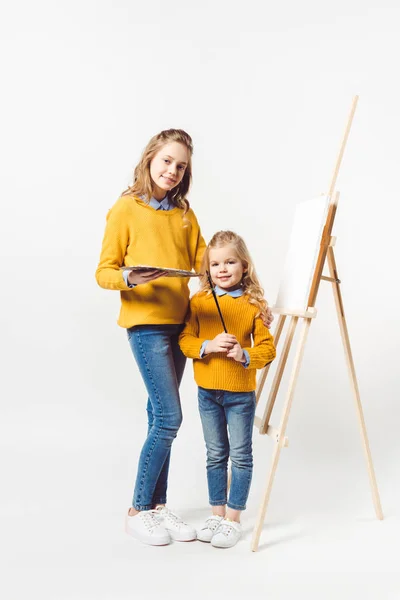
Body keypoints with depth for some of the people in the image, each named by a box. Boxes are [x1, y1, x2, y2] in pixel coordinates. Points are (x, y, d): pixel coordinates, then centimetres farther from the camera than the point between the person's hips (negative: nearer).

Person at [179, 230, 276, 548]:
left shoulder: (253, 305, -8)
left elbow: (267, 348, -7)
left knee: (240, 455, 6)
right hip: (207, 392, 3)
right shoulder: (198, 302, -2)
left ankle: (233, 519, 19)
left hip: (241, 394, -2)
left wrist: (245, 355, -25)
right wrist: (207, 346, -22)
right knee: (215, 455, 15)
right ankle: (217, 513, 29)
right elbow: (185, 339, -5)